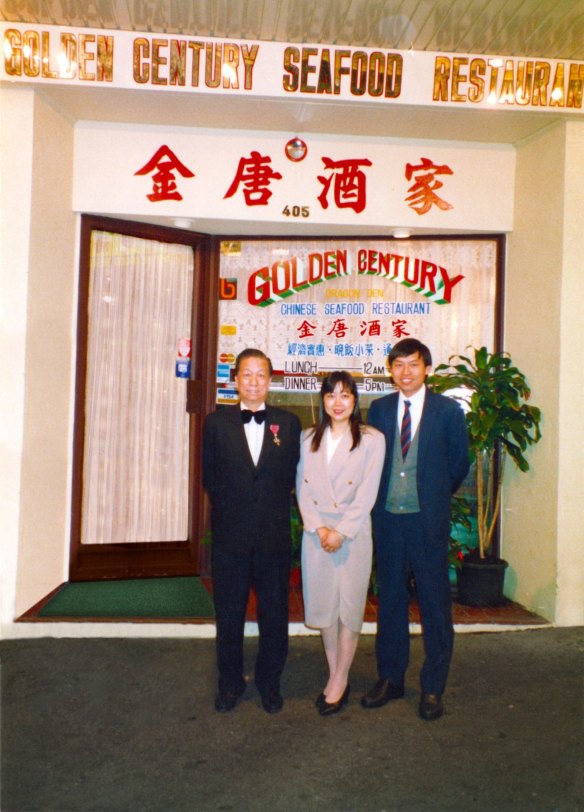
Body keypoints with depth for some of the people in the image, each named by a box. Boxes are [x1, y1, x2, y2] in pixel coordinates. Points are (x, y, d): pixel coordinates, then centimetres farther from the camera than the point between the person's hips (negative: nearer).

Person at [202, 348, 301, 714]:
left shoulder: (288, 423, 3)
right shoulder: (217, 422, 2)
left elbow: (292, 476, 6)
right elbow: (210, 478, 5)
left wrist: (274, 506, -1)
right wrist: (233, 506, 0)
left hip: (275, 536, 0)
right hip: (230, 536, 0)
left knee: (274, 615, 11)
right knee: (229, 615, 12)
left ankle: (270, 682, 31)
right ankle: (230, 683, 31)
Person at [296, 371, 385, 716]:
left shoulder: (372, 439, -1)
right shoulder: (308, 438, 8)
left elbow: (367, 493, -6)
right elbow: (302, 488, 4)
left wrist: (340, 531, -12)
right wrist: (319, 528, -8)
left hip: (354, 532, -3)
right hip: (316, 532, 3)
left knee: (349, 606, 2)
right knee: (323, 604, 8)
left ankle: (340, 680, 15)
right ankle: (335, 676, 21)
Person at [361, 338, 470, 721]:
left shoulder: (448, 410, -2)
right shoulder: (379, 409, 7)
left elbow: (459, 464, 5)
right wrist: (381, 499, 8)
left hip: (428, 520, -3)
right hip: (388, 517, 3)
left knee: (435, 602, 5)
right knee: (390, 599, 12)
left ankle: (433, 688, 19)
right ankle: (390, 678, 27)